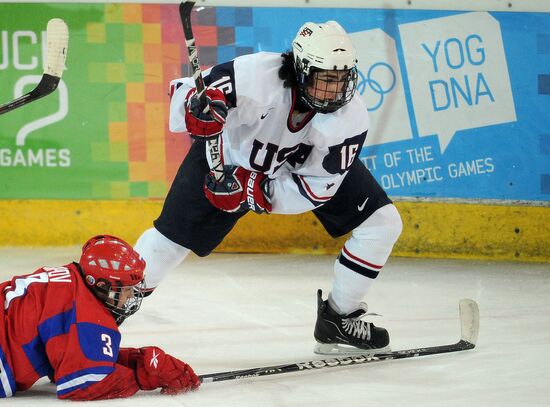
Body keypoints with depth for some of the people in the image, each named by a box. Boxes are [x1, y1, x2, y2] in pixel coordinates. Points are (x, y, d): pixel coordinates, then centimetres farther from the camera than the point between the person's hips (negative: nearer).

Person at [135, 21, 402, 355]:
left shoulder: (351, 118, -30)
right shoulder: (257, 75, -38)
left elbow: (317, 186, -24)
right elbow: (184, 90, -29)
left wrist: (253, 193, -32)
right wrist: (196, 110, -53)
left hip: (309, 163, 3)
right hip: (230, 154, -2)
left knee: (382, 222, -8)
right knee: (171, 238, -2)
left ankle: (339, 319, 8)